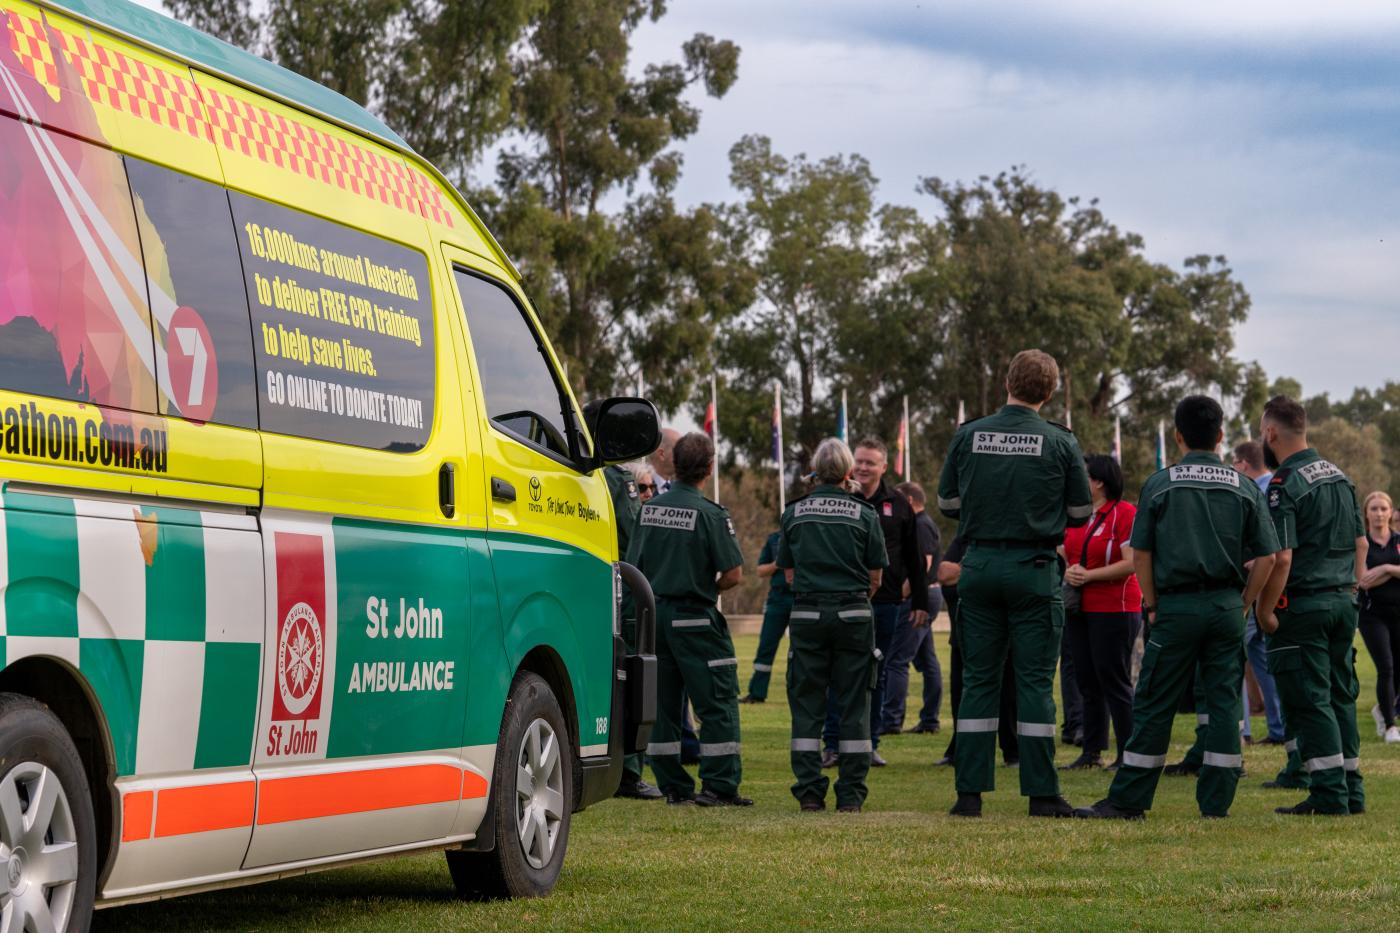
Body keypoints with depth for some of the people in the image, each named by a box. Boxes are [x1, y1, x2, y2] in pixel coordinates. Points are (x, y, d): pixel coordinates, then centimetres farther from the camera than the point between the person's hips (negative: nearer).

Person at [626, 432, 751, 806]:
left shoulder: (649, 509, 4)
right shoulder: (709, 513, -12)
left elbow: (632, 566, 7)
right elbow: (734, 573, -14)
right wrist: (709, 589, 5)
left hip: (653, 614, 6)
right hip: (694, 618, -6)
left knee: (662, 703, 11)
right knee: (717, 701, 0)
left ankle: (673, 786, 14)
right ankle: (718, 786, -4)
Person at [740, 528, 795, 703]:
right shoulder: (773, 539, 10)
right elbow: (761, 571, 11)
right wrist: (776, 565, -8)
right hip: (778, 596, 3)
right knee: (766, 646, 3)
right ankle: (757, 692, 8)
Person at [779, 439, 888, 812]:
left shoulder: (794, 513, 4)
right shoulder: (864, 514, -1)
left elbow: (788, 572, 9)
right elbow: (876, 576, 3)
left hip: (807, 614, 1)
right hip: (853, 614, -1)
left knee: (807, 704, 6)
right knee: (854, 704, 5)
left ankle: (809, 792, 3)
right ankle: (850, 794, 4)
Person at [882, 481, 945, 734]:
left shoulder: (921, 526, -13)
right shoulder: (925, 523, 19)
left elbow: (924, 564, -22)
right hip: (930, 594, 11)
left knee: (898, 661, -11)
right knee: (927, 659, 12)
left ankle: (891, 721, -14)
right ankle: (929, 720, 16)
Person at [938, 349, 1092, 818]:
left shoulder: (968, 435, 0)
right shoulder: (1060, 442, -5)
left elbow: (947, 503, 7)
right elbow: (1082, 512, 2)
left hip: (979, 566, 2)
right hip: (1034, 567, -2)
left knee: (978, 679, 7)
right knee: (1035, 681, 2)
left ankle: (970, 792, 5)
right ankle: (1042, 793, 2)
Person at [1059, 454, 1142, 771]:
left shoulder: (1124, 513, -11)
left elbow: (1131, 563, -18)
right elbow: (1062, 554, 19)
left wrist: (1088, 575, -19)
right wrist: (1067, 572, -4)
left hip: (1114, 610, -7)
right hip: (1079, 610, 7)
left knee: (1114, 682, -4)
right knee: (1087, 682, 10)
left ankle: (1127, 755, 3)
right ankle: (1091, 752, 17)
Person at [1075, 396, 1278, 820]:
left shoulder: (1159, 485, 0)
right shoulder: (1243, 488, 5)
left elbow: (1140, 554, -1)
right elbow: (1266, 557, 3)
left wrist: (1153, 606, 7)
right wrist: (1242, 604, 10)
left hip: (1177, 608, -2)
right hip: (1227, 606, 2)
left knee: (1154, 705, 1)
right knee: (1224, 703, 6)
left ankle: (1127, 800, 3)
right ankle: (1217, 802, 6)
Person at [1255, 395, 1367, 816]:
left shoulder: (1284, 486, -14)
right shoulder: (1340, 477, 12)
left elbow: (1281, 558, -19)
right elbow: (1360, 542, 16)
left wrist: (1265, 611, -12)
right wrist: (1350, 590, 20)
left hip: (1303, 606, -8)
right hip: (1344, 602, 8)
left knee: (1308, 702, -4)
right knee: (1340, 696, 13)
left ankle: (1330, 795, -6)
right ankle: (1352, 791, 15)